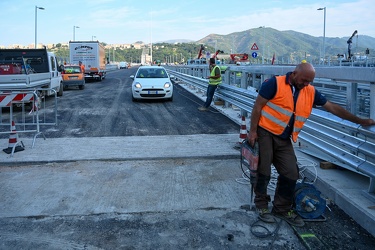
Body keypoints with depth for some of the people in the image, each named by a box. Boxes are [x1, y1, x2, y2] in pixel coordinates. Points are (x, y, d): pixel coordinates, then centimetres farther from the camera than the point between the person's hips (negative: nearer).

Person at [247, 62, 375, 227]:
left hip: (284, 140, 5)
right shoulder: (275, 83, -10)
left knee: (291, 174, 2)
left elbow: (332, 107, 13)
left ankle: (282, 209, 20)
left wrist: (360, 121, 15)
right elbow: (258, 106, -9)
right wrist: (252, 131, -13)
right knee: (263, 172, -1)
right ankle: (261, 206, 19)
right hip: (265, 133, -5)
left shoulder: (310, 92, 7)